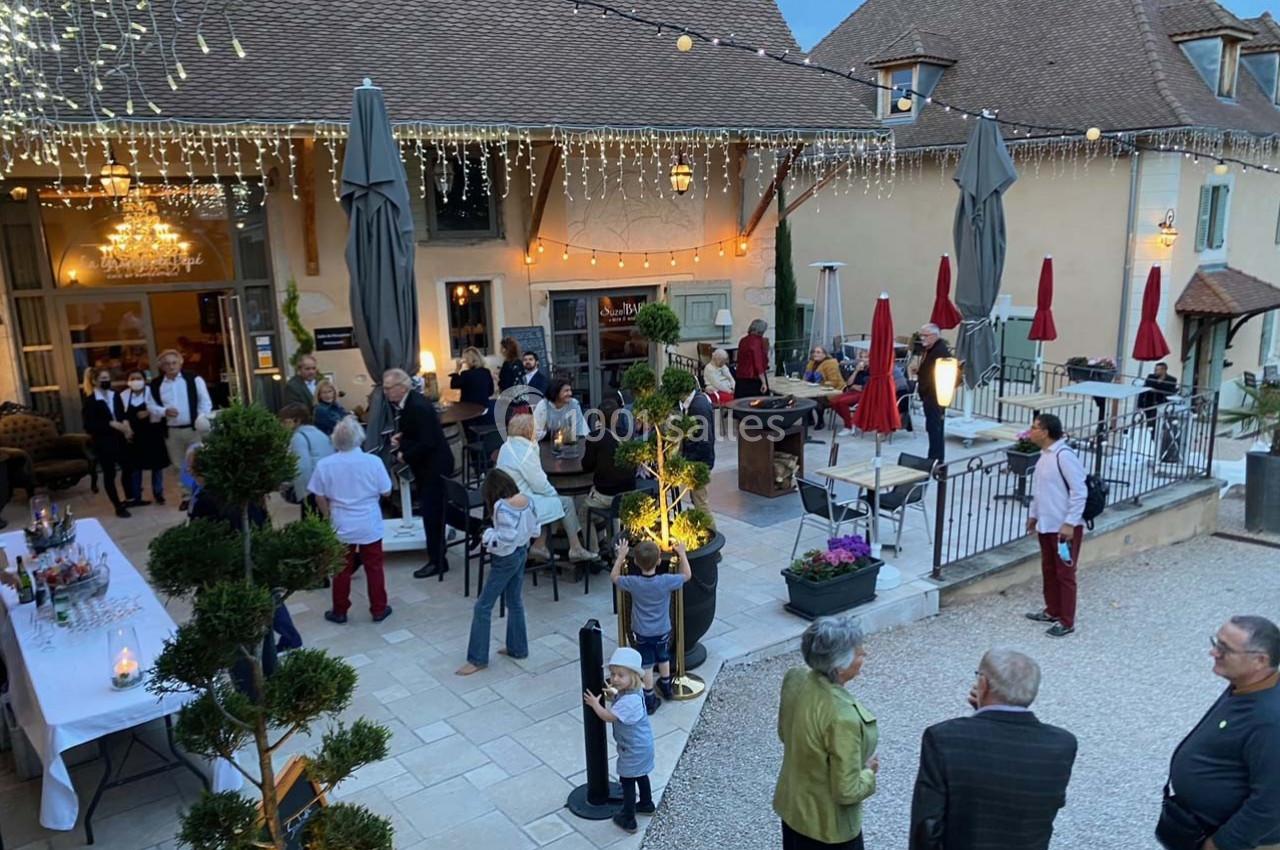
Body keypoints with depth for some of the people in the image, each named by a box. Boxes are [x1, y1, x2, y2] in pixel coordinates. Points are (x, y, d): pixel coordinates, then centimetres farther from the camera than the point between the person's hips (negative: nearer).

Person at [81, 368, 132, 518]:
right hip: (103, 442, -5)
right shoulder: (90, 401, -10)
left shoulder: (115, 395, 6)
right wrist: (111, 424, -22)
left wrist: (125, 422, -10)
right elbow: (89, 426, -14)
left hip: (119, 438, 5)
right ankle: (118, 506, 12)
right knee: (109, 473, 4)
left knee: (127, 468, 7)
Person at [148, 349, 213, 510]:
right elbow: (152, 406, 8)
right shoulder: (155, 385, 5)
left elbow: (205, 403, -4)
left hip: (194, 429, -3)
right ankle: (187, 495, 24)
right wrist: (164, 411, -13)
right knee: (180, 465, 12)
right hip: (171, 431, 3)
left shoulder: (194, 379, -4)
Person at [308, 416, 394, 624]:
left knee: (342, 569, 15)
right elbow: (386, 492, -6)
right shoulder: (373, 461, -16)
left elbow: (319, 497, -3)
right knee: (374, 568, 12)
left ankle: (339, 611, 26)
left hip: (342, 527, 1)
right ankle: (379, 609, 22)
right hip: (370, 526, -1)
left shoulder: (324, 465, -12)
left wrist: (329, 517, 13)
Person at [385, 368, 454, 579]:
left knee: (432, 511, -3)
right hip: (424, 464, 9)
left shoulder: (419, 407, -26)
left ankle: (437, 561, 8)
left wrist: (405, 456, -16)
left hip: (434, 464, -9)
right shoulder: (402, 403, 2)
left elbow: (427, 443, -28)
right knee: (431, 508, 17)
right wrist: (398, 439, -4)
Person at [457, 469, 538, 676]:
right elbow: (535, 530, 7)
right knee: (515, 602, 20)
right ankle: (518, 648, 30)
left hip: (505, 559, -9)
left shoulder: (502, 506, -24)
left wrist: (488, 535, -12)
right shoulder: (527, 500, -1)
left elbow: (506, 538, -28)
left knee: (482, 607, 0)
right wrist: (521, 538, 9)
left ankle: (477, 659, 4)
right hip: (522, 553, 9)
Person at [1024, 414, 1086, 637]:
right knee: (1048, 570, 18)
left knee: (1064, 574, 0)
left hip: (1065, 527, -9)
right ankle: (1052, 611, 32)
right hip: (1046, 525, 9)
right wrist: (1033, 515, 22)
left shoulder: (1064, 456, -21)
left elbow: (1079, 492, -21)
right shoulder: (1045, 455, 9)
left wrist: (1069, 523, -22)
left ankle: (1066, 621, 9)